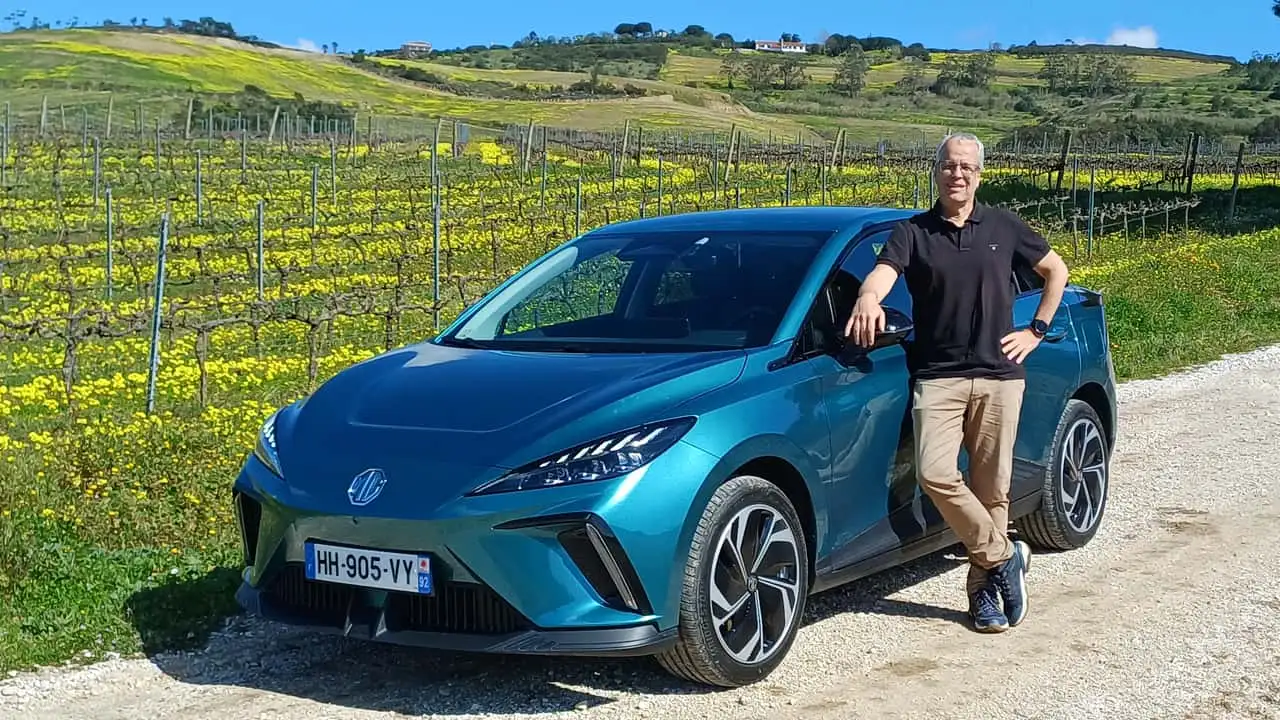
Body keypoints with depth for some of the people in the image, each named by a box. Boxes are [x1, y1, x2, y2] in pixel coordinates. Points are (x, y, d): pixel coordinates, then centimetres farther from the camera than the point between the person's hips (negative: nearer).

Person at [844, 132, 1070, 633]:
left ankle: (984, 589, 16)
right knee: (935, 474, -19)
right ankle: (1004, 556, 0)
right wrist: (868, 299, -39)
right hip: (937, 376, -1)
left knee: (991, 487, 3)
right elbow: (883, 272, -16)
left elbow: (1056, 271, 21)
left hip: (998, 374, 1)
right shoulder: (913, 232, 4)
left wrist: (1036, 331, 11)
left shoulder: (1004, 228, 9)